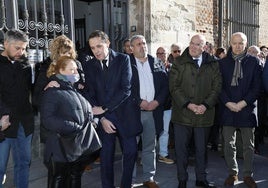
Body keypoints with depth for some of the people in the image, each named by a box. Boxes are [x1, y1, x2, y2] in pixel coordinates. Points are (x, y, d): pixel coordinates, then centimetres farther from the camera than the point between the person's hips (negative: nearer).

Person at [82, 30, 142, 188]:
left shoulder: (123, 59, -4)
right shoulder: (89, 66, 4)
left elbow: (126, 89, -12)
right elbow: (90, 95, 3)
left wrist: (104, 108, -14)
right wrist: (102, 118, -8)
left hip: (124, 114, -1)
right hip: (103, 117, 1)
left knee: (131, 152, 6)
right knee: (106, 155, 7)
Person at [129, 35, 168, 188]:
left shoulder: (157, 63, 11)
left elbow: (165, 85, 8)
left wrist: (157, 102, -7)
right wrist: (140, 102, -13)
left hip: (153, 110, 4)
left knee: (150, 147, 14)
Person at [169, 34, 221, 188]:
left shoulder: (213, 64, 6)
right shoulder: (179, 63, 1)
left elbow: (217, 86, 2)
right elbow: (174, 86, -5)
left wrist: (205, 105, -11)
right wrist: (188, 104, -15)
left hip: (204, 113, 1)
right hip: (182, 113, -1)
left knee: (202, 148, 14)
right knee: (181, 148, 7)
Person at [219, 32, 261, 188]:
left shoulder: (254, 62, 2)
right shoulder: (223, 63, 5)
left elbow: (257, 86, -2)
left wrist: (243, 103, -11)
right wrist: (228, 103, -11)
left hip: (247, 109, 0)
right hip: (227, 109, 1)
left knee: (249, 146, 9)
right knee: (229, 144, 8)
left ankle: (248, 175, 23)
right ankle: (232, 173, 23)